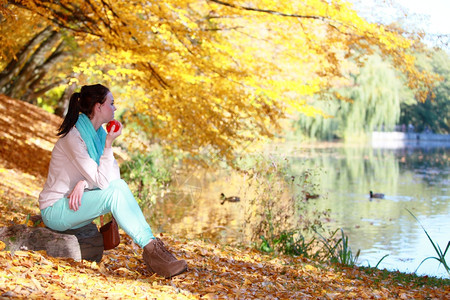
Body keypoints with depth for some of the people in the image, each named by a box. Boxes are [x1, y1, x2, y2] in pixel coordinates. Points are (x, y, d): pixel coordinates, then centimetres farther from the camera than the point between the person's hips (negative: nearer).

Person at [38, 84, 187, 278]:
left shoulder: (98, 133, 5)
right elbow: (102, 181, -25)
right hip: (54, 211, -7)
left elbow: (113, 174, -3)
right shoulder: (73, 137, -22)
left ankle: (152, 245, -23)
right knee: (113, 192, -27)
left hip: (75, 205, 8)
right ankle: (150, 248, -27)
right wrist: (108, 144, -28)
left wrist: (84, 183, -19)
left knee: (118, 185, -17)